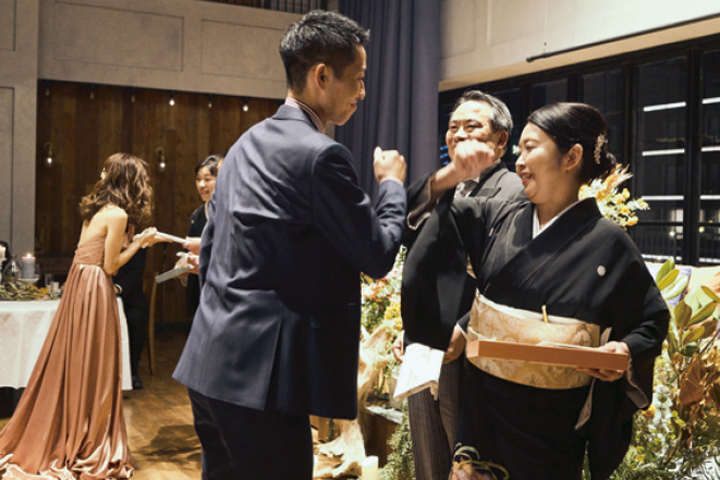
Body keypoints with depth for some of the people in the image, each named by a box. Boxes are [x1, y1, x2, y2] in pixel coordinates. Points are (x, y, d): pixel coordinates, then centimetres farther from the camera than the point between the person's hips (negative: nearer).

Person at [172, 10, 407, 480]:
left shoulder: (247, 143, 13)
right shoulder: (322, 155, -16)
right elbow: (379, 255, -8)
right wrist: (392, 183, 7)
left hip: (211, 364, 9)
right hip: (261, 375, -9)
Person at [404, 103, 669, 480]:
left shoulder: (606, 242, -6)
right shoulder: (499, 218, 4)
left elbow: (652, 319, 2)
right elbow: (427, 214, 13)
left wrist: (626, 351, -17)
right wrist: (452, 177, -4)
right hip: (483, 402, 4)